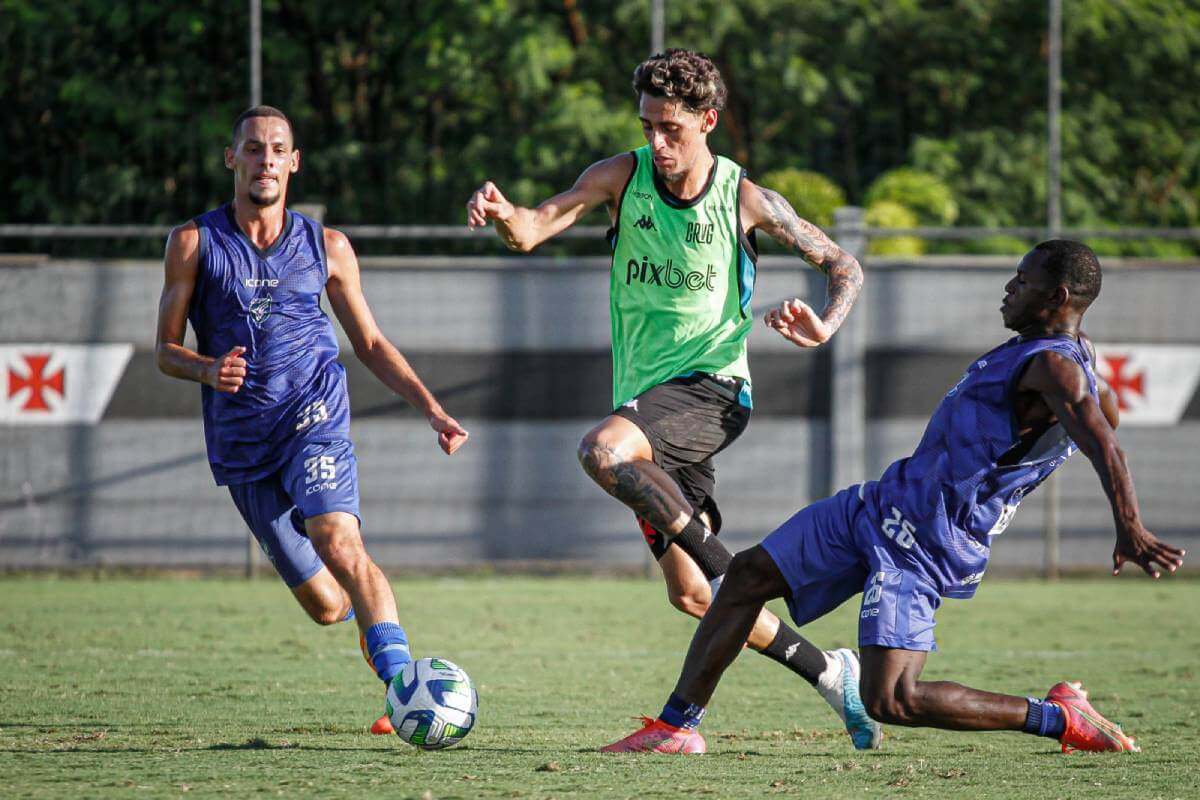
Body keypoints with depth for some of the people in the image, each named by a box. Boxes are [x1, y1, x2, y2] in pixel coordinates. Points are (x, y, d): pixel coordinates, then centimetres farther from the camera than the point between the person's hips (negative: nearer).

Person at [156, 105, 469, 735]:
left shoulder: (326, 247, 9)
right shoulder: (194, 244, 4)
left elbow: (370, 344, 17)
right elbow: (166, 351, 5)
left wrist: (431, 409, 4)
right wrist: (209, 369, -18)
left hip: (315, 421, -1)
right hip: (241, 441, 1)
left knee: (337, 540, -30)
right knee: (325, 607, 2)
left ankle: (402, 682, -41)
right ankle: (373, 618, 37)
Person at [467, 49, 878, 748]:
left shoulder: (746, 200, -5)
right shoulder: (623, 177, 1)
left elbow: (844, 266, 5)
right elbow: (536, 229, -13)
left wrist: (825, 328, -15)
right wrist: (504, 214, -37)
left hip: (712, 385, -5)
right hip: (647, 398, 5)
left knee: (603, 450, -34)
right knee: (689, 594, 2)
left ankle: (728, 572, -21)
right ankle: (829, 673, 19)